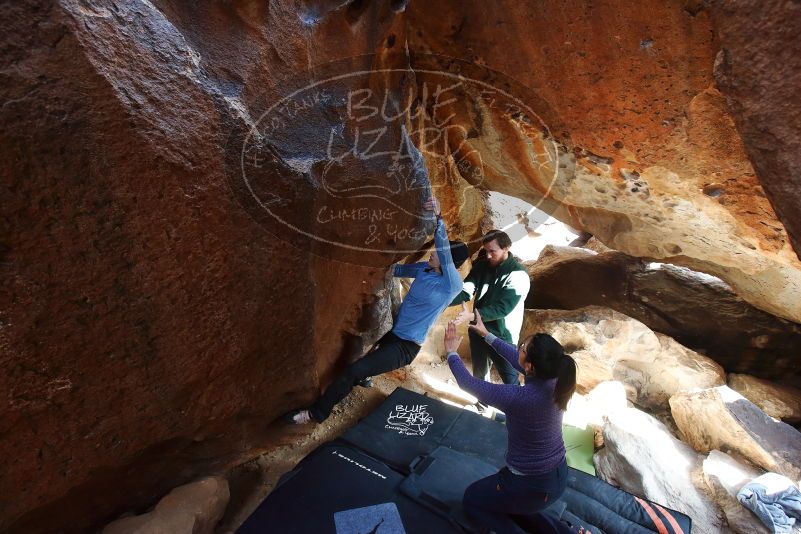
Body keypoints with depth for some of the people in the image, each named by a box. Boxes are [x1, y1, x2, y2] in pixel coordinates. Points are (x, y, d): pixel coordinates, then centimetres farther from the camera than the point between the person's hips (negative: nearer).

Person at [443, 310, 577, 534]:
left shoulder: (520, 398, -34)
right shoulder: (555, 378, -15)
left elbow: (469, 383, -21)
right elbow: (515, 357, 3)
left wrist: (451, 353, -5)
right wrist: (487, 335, 12)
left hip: (532, 486, -8)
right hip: (559, 477, 8)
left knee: (471, 499, 19)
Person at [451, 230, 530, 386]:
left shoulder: (518, 275, -20)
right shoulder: (482, 265, -2)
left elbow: (503, 308, -27)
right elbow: (465, 291, -8)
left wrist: (472, 316, -36)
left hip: (502, 337, -6)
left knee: (510, 378, 8)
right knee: (479, 373, 25)